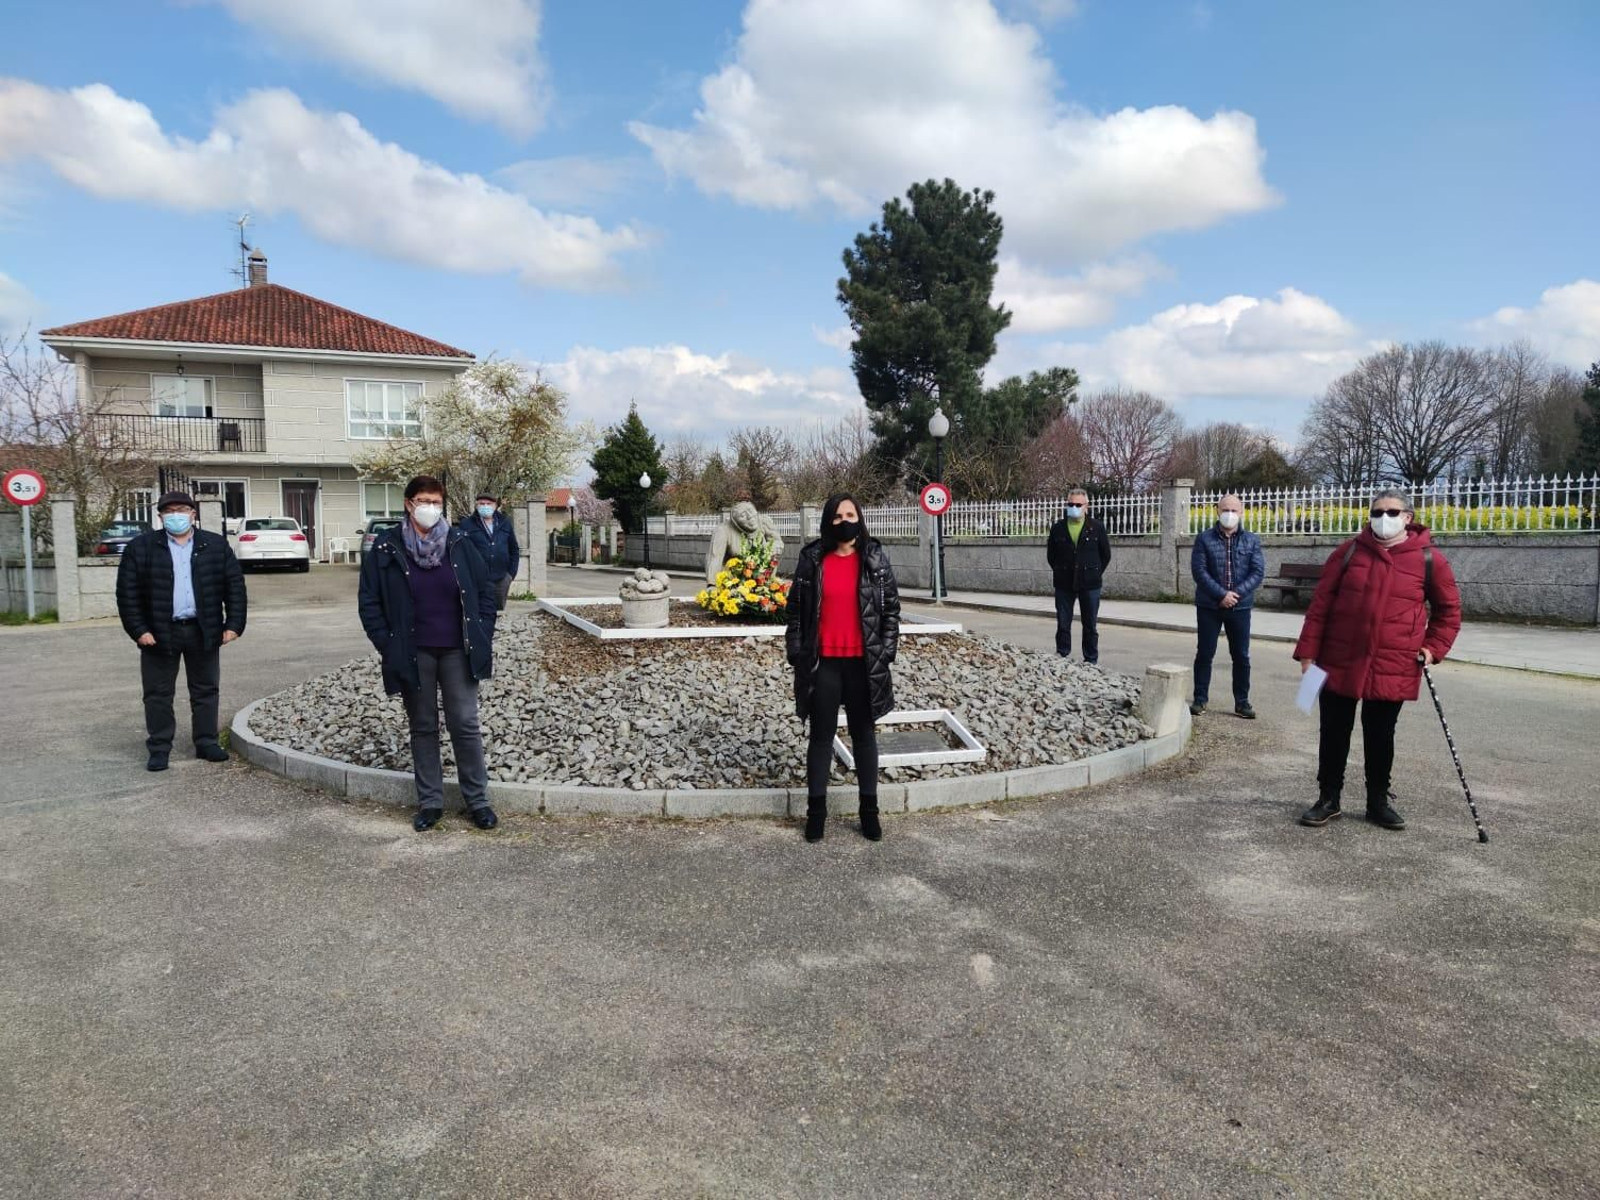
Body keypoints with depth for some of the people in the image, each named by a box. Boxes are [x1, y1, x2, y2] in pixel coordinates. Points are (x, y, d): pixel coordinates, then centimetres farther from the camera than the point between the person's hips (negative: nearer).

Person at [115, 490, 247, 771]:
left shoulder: (217, 545, 4)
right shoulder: (140, 547, -1)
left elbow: (235, 586, 2)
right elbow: (127, 592, -2)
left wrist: (234, 624, -5)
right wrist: (138, 630, -9)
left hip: (204, 632, 1)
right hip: (159, 633, -1)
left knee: (206, 691, 9)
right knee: (158, 694, 5)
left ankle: (206, 743, 19)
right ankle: (159, 748, 13)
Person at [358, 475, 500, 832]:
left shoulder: (459, 543, 0)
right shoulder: (387, 547, -3)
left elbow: (485, 593, 5)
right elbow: (370, 603, 0)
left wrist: (482, 639, -2)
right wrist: (389, 646, -6)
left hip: (456, 651, 0)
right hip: (413, 654, 0)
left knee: (465, 725, 2)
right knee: (423, 728, 9)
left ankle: (477, 800, 13)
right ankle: (430, 802, 19)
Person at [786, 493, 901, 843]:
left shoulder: (875, 558, 1)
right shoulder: (812, 559, 0)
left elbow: (891, 607, 3)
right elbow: (796, 608, 2)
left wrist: (886, 651, -4)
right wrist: (797, 653, -3)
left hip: (863, 662, 0)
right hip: (823, 662, 0)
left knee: (863, 734, 11)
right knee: (821, 735, 7)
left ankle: (869, 810, 20)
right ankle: (816, 810, 16)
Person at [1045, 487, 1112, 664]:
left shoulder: (1096, 527, 0)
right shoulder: (1058, 528, 4)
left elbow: (1106, 554, 7)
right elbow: (1050, 555, 12)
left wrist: (1096, 573, 3)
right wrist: (1060, 572, 7)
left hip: (1089, 585, -1)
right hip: (1064, 585, 1)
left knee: (1090, 626, 6)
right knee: (1063, 625, 3)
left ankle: (1091, 661, 14)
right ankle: (1062, 658, 12)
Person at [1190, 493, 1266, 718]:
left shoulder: (1251, 541, 4)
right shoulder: (1205, 539, -1)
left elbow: (1258, 572, -2)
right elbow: (1199, 571, -9)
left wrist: (1237, 593, -16)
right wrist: (1221, 595, -18)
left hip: (1240, 607, 1)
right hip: (1209, 606, -1)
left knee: (1241, 656, 6)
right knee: (1204, 653, 4)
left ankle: (1242, 702, 15)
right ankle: (1200, 700, 13)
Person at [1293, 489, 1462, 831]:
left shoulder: (1428, 559, -1)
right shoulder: (1350, 552, 0)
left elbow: (1449, 609, 11)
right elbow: (1320, 604, 0)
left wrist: (1432, 649, 1)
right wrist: (1308, 652, -4)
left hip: (1392, 670, 0)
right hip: (1339, 664, 1)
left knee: (1380, 737, 11)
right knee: (1334, 734, 9)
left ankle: (1379, 801, 27)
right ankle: (1328, 799, 22)